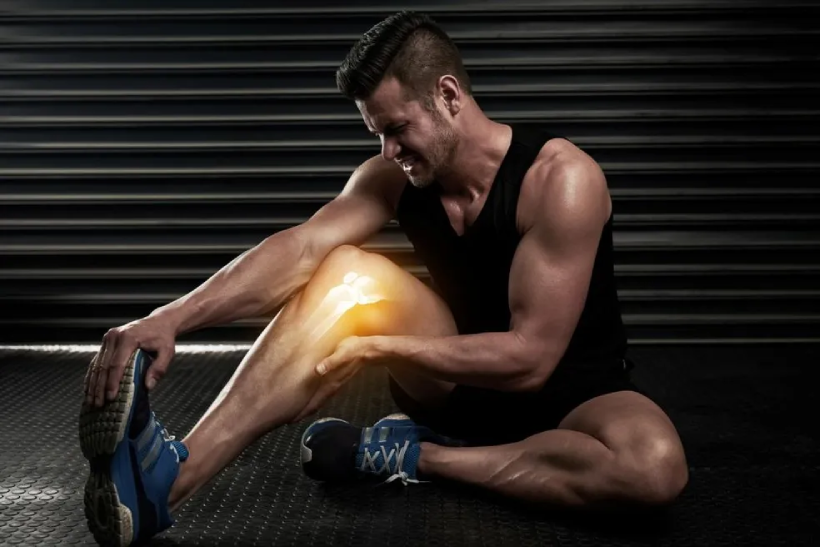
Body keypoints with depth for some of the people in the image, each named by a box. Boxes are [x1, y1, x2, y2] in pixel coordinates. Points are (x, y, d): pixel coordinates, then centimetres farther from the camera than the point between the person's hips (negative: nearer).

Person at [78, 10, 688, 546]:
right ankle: (168, 477, -33)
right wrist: (173, 318, -38)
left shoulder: (560, 178, -24)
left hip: (572, 389, -3)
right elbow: (300, 249, -24)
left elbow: (529, 357, -27)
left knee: (656, 466, -38)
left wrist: (378, 346, -27)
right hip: (457, 379, 3)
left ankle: (414, 458, -22)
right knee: (347, 273, -22)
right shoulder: (396, 176, -7)